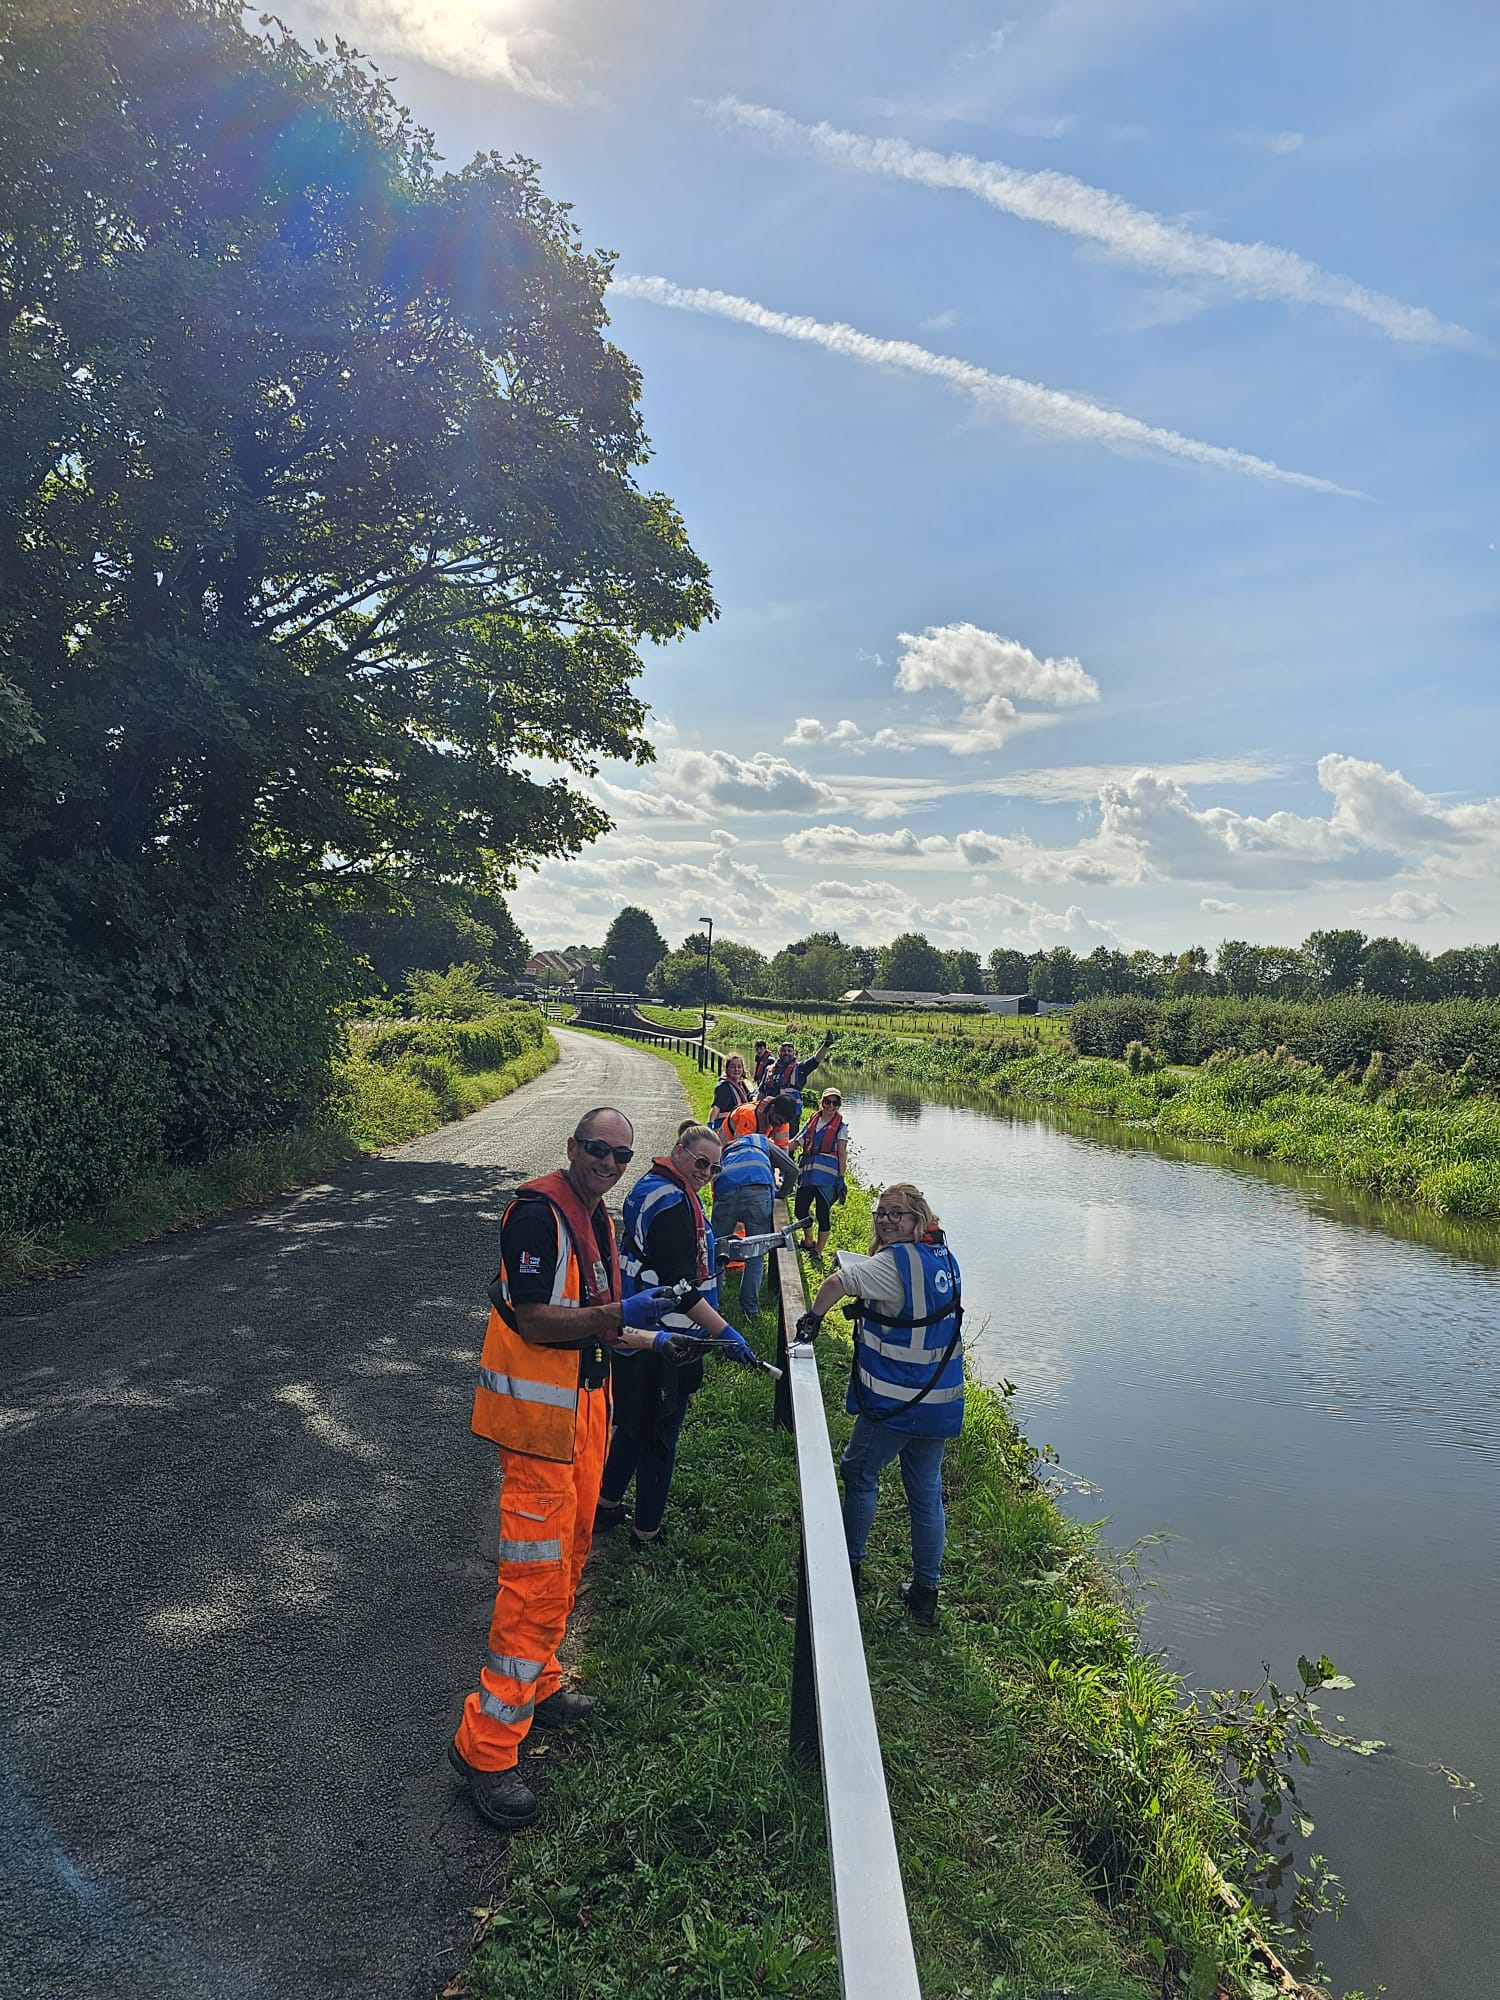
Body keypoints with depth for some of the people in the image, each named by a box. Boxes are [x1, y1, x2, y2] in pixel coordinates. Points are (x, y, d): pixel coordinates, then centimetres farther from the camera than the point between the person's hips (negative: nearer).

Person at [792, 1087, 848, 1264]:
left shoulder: (841, 1127, 4)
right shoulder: (812, 1121, 15)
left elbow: (842, 1155, -1)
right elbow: (796, 1143, 19)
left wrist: (841, 1179, -7)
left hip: (827, 1176, -4)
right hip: (806, 1173, 4)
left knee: (822, 1214, -3)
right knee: (800, 1210, 7)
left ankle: (818, 1252, 12)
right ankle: (808, 1242, 34)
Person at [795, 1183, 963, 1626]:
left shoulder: (897, 1261, -20)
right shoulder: (944, 1258, 5)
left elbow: (837, 1281, -31)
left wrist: (812, 1318, -17)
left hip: (893, 1403, -6)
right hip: (940, 1402, 7)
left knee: (860, 1474, 16)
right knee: (927, 1492, 14)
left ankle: (849, 1566, 29)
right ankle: (926, 1592, 23)